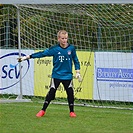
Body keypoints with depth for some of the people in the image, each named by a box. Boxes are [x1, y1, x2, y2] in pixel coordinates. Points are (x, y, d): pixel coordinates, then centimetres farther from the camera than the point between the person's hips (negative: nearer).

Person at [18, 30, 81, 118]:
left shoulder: (71, 48, -2)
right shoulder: (55, 49, -6)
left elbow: (76, 60, 10)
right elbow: (42, 54, -7)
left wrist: (78, 72, 4)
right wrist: (27, 57, -10)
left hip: (68, 76, 1)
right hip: (56, 75, -1)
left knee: (70, 93, 1)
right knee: (51, 92, -1)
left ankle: (72, 111, 16)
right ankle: (43, 110, 9)